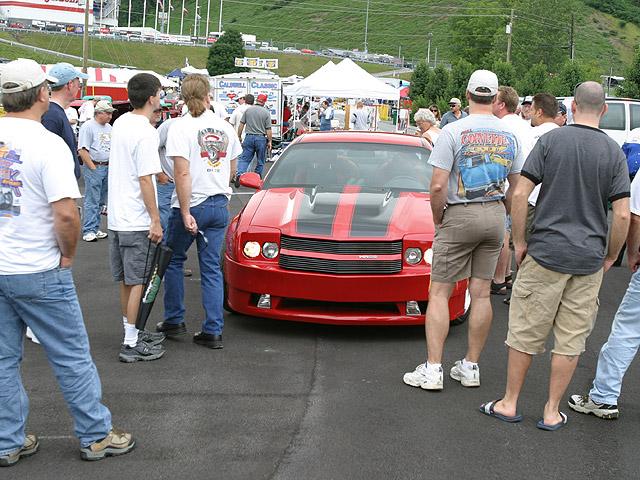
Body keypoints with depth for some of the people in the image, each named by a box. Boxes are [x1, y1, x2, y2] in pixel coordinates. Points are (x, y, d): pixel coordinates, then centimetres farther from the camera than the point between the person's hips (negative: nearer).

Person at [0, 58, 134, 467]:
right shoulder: (48, 144, -16)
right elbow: (66, 214, -25)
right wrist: (67, 256, -7)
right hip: (38, 272, -6)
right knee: (72, 358, 7)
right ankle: (97, 436, 19)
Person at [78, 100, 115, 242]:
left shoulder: (109, 127, 15)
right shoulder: (88, 126, -9)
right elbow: (82, 150, -14)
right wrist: (93, 168, -15)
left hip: (107, 167, 7)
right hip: (93, 167, -7)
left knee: (100, 200, 10)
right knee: (92, 200, -7)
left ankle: (95, 228, 15)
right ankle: (88, 231, -4)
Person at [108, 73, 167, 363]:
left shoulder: (120, 123, 9)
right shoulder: (146, 133, -18)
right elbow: (145, 179, -20)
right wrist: (156, 220, -17)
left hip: (116, 218, 9)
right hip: (137, 221, -9)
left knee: (126, 280, 16)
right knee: (138, 281, -1)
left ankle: (132, 332, 28)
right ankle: (131, 344, 3)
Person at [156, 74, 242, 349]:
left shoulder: (181, 128, -11)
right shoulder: (226, 128, 6)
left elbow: (182, 174, -18)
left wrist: (186, 213, -16)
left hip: (192, 205, -4)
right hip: (220, 206, 4)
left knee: (173, 261, 16)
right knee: (212, 268, 8)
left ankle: (174, 320, 23)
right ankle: (213, 331, 7)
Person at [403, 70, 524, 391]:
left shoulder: (453, 131, -10)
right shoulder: (510, 136, 5)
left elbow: (438, 186, -15)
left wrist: (438, 219, 0)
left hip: (460, 216, -5)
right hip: (495, 218, 5)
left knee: (439, 292, 1)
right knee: (481, 293, 9)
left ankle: (432, 370, -1)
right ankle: (470, 367, 17)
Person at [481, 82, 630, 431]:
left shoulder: (551, 140, -5)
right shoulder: (614, 152, 0)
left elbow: (520, 194, -10)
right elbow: (622, 215, -5)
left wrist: (519, 242, 0)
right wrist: (609, 257, 8)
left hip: (546, 252, -2)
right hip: (589, 258, 2)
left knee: (525, 332, 9)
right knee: (571, 339, 9)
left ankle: (509, 403, 19)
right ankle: (552, 412, 17)